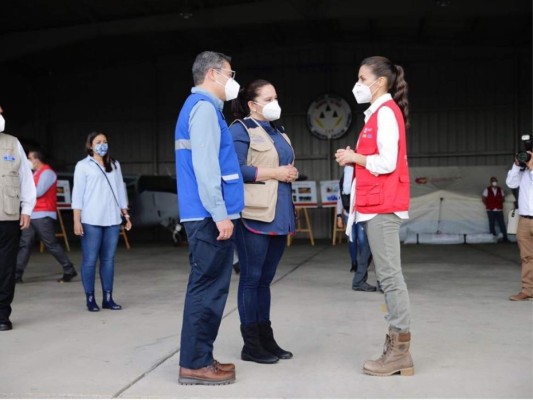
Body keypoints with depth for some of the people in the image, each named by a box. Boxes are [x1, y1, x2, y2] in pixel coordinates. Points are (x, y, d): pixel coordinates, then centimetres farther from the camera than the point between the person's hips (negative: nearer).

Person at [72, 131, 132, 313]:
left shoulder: (115, 165, 16)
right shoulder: (83, 165, 3)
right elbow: (77, 194, -2)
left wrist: (126, 214, 13)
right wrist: (76, 221, -8)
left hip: (112, 220, 4)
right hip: (91, 221, -4)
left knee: (109, 259, 5)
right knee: (90, 260, -2)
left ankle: (108, 298, 10)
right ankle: (90, 299, 5)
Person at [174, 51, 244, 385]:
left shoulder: (200, 107, 21)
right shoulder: (204, 107, -10)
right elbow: (205, 166, -20)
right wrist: (220, 214, -21)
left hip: (207, 215, 10)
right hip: (209, 216, -10)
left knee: (209, 288, 13)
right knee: (207, 289, -5)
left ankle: (200, 357, 20)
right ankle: (194, 363, 2)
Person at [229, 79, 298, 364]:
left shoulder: (278, 132, 20)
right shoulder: (240, 129, -5)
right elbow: (235, 170, -16)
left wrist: (292, 173, 9)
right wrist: (274, 173, -15)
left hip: (278, 216, 8)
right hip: (254, 216, -8)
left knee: (265, 279, 12)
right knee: (252, 278, -1)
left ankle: (266, 338, 20)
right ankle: (251, 344, 7)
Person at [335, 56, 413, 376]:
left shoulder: (386, 112, -10)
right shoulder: (380, 112, 20)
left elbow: (388, 163, -19)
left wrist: (355, 157, -7)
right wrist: (355, 159, 7)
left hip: (384, 205, -10)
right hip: (380, 204, 10)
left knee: (390, 275, -8)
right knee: (389, 275, 9)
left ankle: (400, 351, -3)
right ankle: (397, 348, 14)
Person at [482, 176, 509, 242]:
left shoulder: (500, 190, 8)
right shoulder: (487, 190, 2)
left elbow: (503, 198, 15)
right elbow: (483, 198, 6)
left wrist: (500, 202, -1)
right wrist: (487, 205, 1)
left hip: (499, 210, 1)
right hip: (490, 210, -1)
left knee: (502, 224, -3)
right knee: (492, 224, 2)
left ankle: (505, 237, -2)